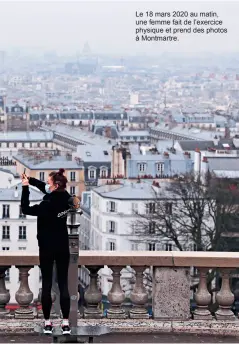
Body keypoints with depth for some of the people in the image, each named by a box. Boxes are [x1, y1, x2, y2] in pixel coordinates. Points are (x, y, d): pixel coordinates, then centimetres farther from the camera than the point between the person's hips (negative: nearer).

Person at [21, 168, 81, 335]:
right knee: (63, 284, 5)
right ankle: (66, 323, 2)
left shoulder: (48, 205, -22)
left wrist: (25, 187, -10)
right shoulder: (65, 198, -3)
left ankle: (48, 323, 9)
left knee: (46, 285, 5)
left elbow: (26, 209, -12)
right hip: (63, 248, 5)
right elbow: (44, 187, 12)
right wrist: (30, 179, 5)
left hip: (47, 248, -5)